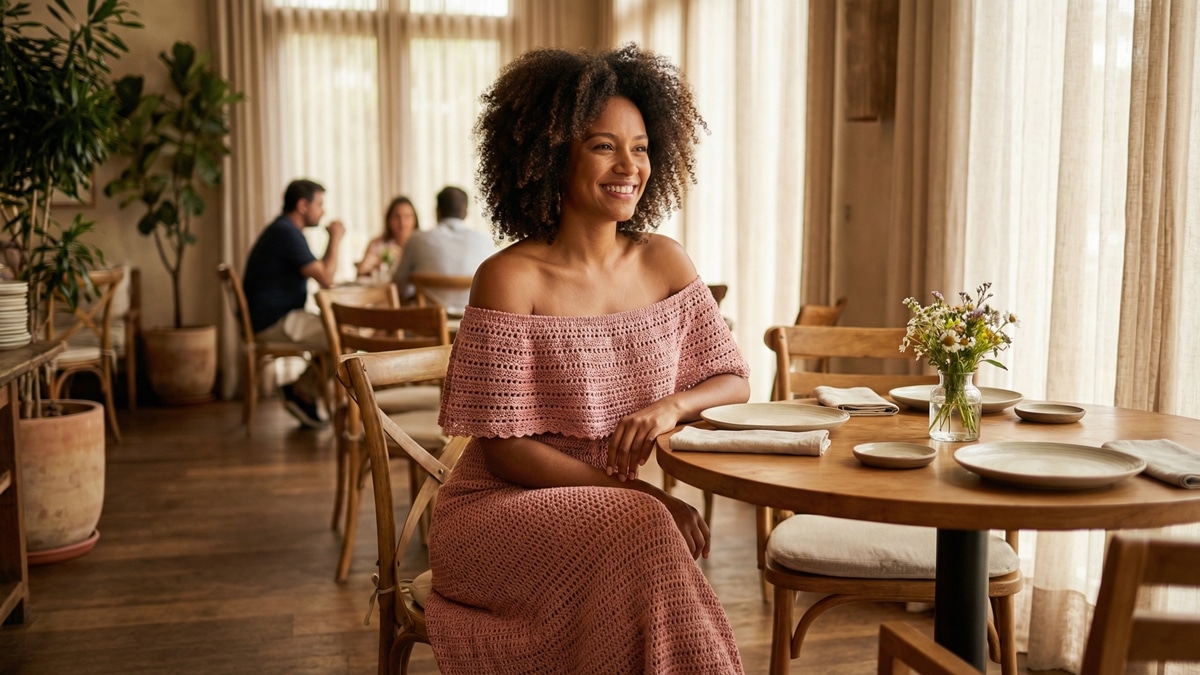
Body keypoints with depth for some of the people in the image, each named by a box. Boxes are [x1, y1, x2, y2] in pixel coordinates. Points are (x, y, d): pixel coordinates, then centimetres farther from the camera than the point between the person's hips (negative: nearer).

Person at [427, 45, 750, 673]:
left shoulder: (664, 263, 3)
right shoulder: (509, 278, -13)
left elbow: (734, 382, 11)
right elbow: (503, 450, -13)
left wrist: (673, 404, -13)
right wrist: (643, 498, -20)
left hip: (617, 518, 4)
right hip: (502, 510, -4)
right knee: (640, 532, -30)